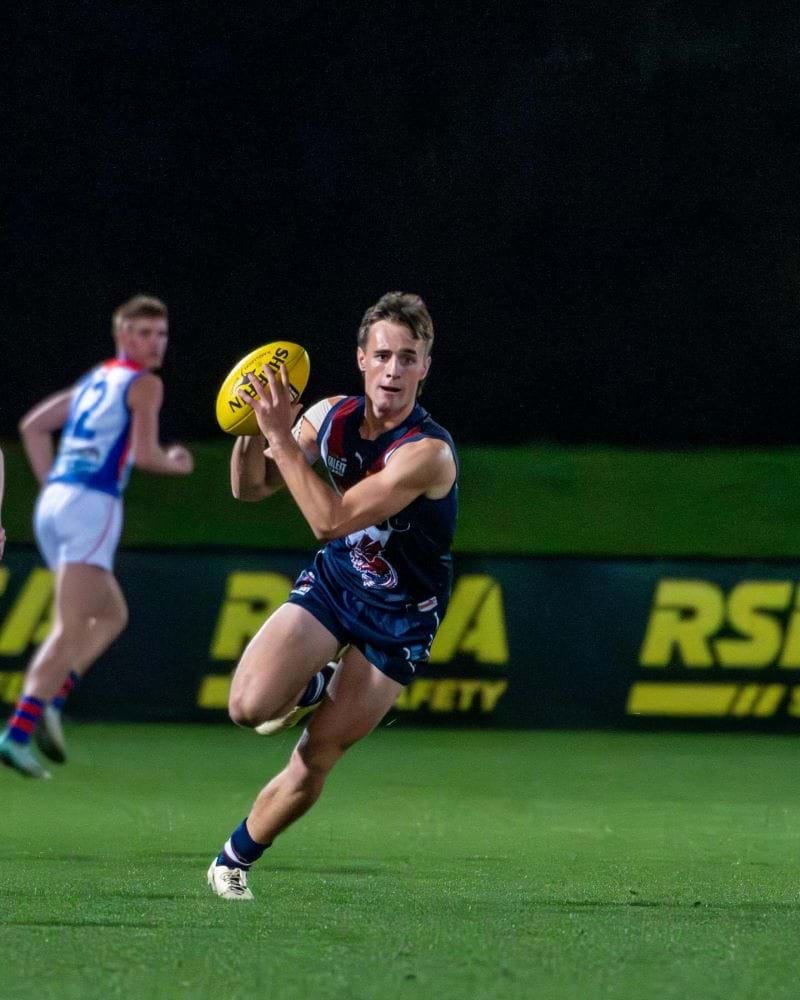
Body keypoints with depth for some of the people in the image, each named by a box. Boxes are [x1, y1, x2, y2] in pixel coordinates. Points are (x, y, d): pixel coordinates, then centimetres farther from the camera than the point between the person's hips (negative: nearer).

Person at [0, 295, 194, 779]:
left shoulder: (95, 381, 23)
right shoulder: (144, 384, -1)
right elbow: (144, 453, -11)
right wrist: (176, 464, 9)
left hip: (53, 503, 8)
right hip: (93, 506, -8)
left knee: (112, 616, 20)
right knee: (70, 630, -12)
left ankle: (50, 701, 2)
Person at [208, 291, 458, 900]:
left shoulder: (427, 452, -27)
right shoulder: (331, 416, -8)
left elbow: (331, 519, -35)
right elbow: (250, 489, 2)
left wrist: (281, 434, -36)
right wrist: (252, 432, -19)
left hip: (400, 617, -4)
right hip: (331, 583, 4)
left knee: (313, 762, -3)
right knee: (249, 706, -22)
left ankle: (236, 859, 20)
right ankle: (313, 688, 13)